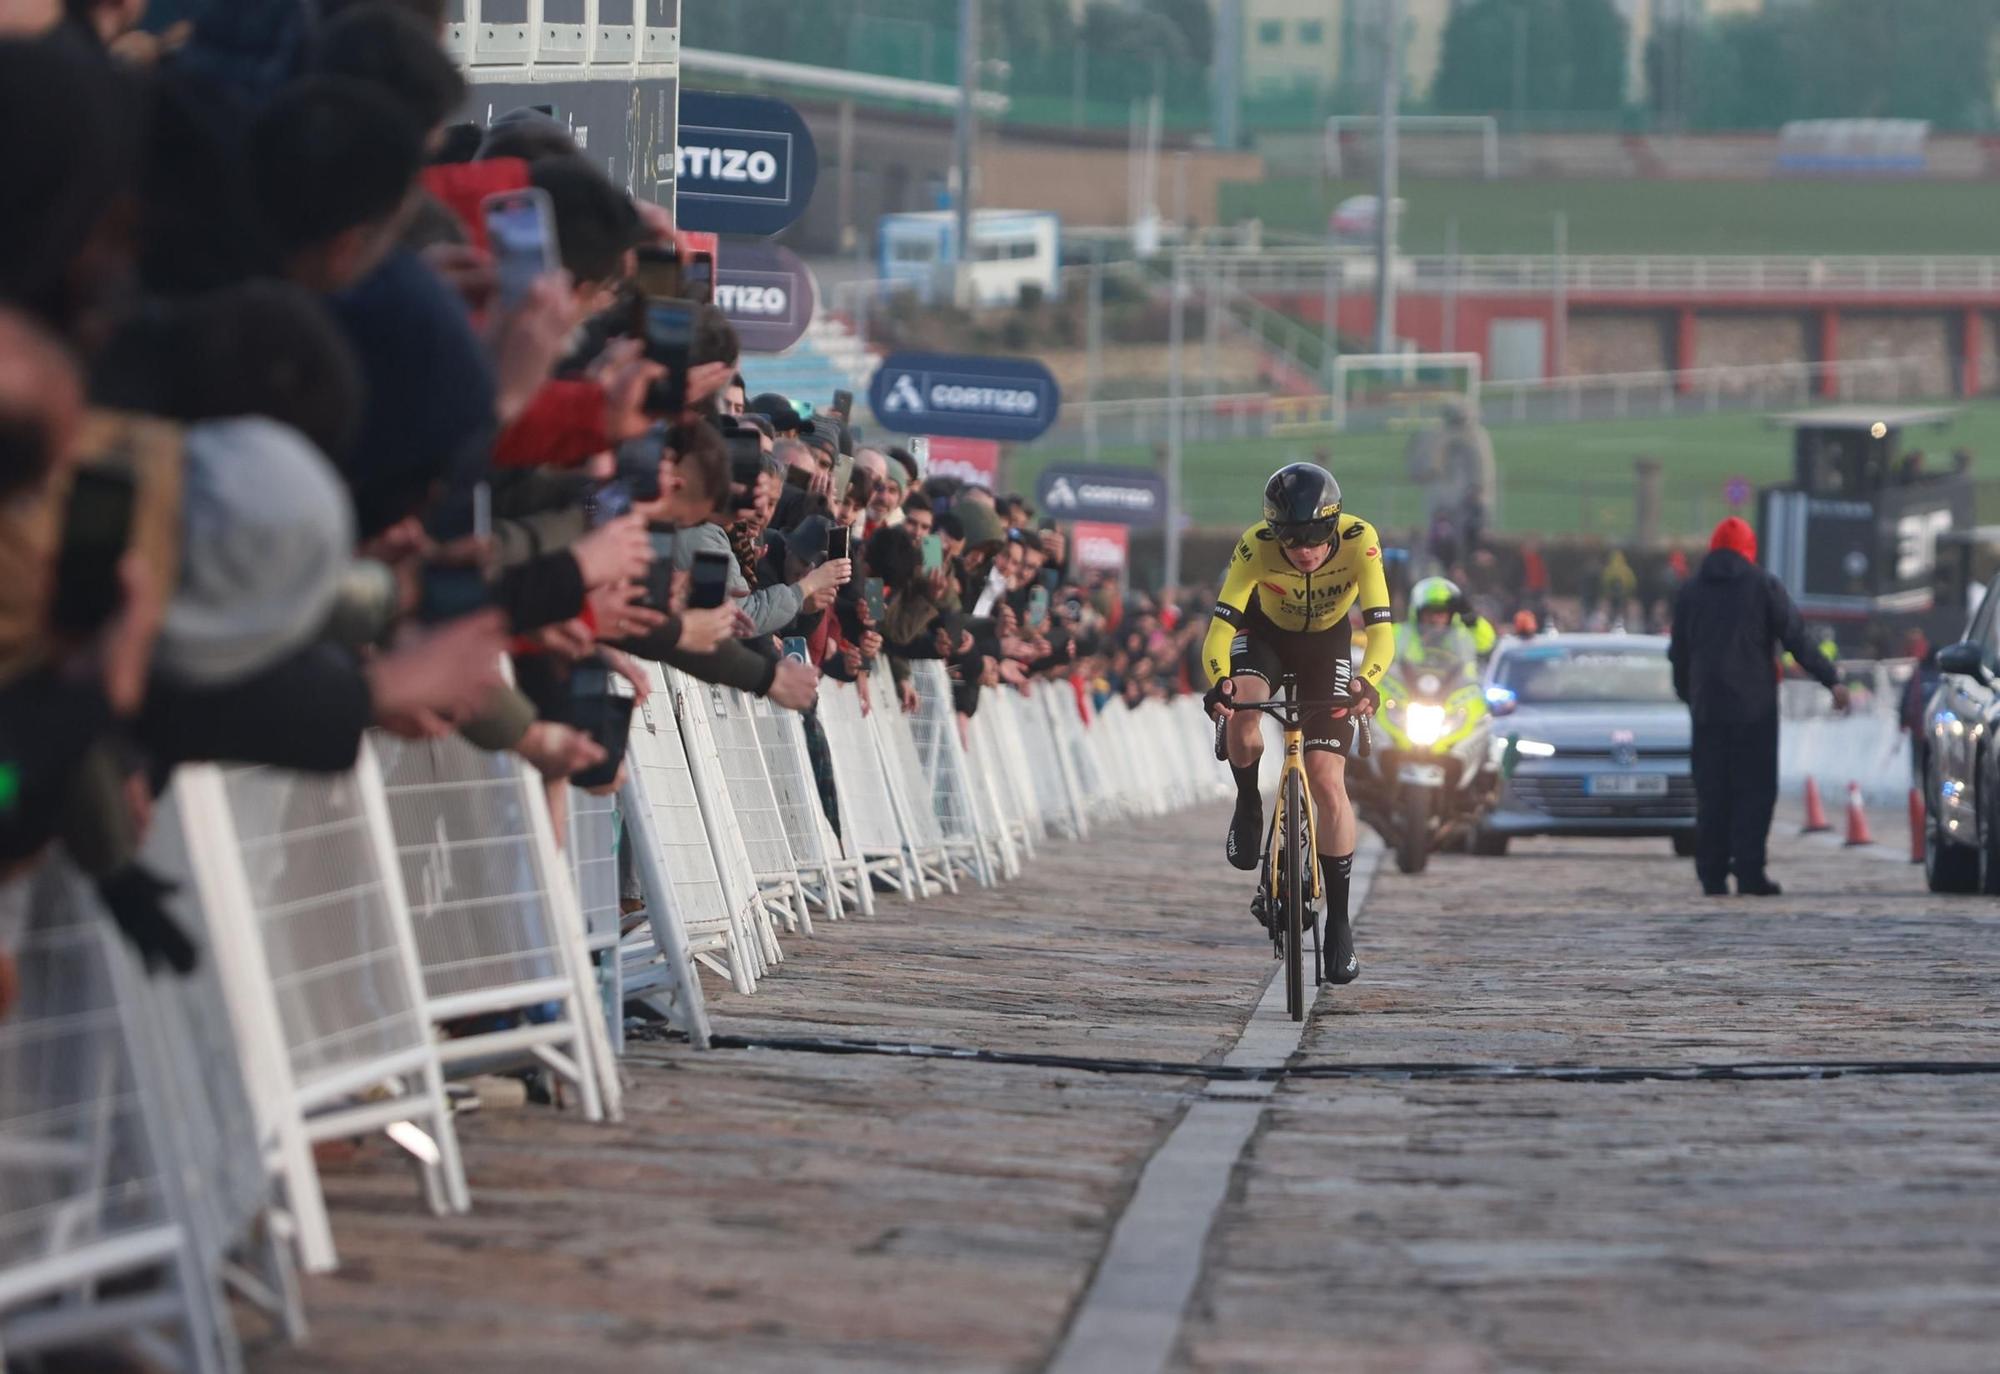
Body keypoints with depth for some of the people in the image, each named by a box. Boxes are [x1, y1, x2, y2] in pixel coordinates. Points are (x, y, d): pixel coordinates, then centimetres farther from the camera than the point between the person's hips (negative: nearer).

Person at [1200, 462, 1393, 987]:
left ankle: (1339, 923, 2)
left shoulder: (1358, 541, -33)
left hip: (1327, 646, 0)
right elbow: (1219, 628, -38)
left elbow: (1381, 630, -38)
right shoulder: (1256, 547, -33)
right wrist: (1218, 682, -58)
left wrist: (1366, 681, -57)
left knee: (1328, 784, -10)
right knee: (1241, 712, -34)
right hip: (1265, 634, 0)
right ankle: (1248, 807, -3)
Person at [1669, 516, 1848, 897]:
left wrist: (1688, 695, 28)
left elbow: (1679, 654, 16)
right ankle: (1749, 873, -10)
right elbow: (1796, 637, -5)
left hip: (1707, 708, 3)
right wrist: (1831, 680, -3)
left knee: (1711, 793, 6)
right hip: (1753, 707, -3)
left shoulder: (1690, 593, 11)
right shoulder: (1763, 586, -1)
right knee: (1755, 788, -2)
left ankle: (1713, 876, 2)